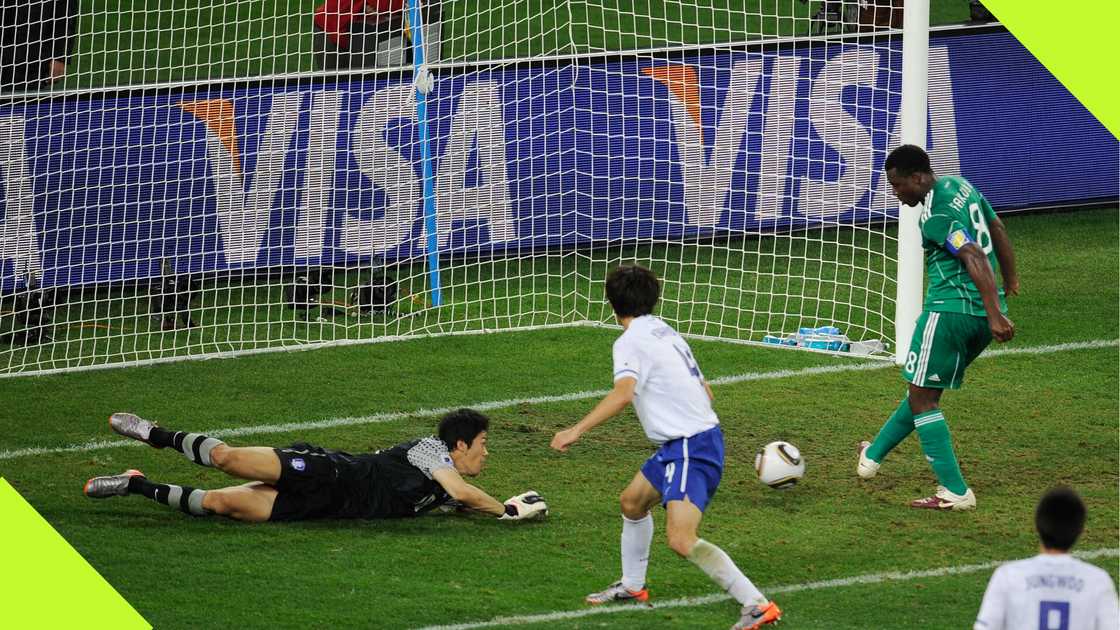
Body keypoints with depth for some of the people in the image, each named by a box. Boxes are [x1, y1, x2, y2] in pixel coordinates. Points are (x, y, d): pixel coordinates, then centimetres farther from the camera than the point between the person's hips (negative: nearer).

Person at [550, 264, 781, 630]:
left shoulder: (630, 342, -12)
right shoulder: (666, 333, 15)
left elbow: (623, 394, -29)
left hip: (690, 447, -10)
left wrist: (577, 431, -30)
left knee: (681, 541, -20)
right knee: (632, 501, 27)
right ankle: (632, 587, 43)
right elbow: (705, 391, 20)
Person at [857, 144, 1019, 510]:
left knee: (923, 397, -3)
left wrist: (995, 314, -30)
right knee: (923, 390, 22)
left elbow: (975, 258, -26)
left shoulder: (934, 213, -17)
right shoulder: (961, 186, 12)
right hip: (981, 312, 10)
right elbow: (997, 230, 24)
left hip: (950, 309, -10)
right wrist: (1010, 280, 38)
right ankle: (872, 456, 38)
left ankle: (955, 493, -6)